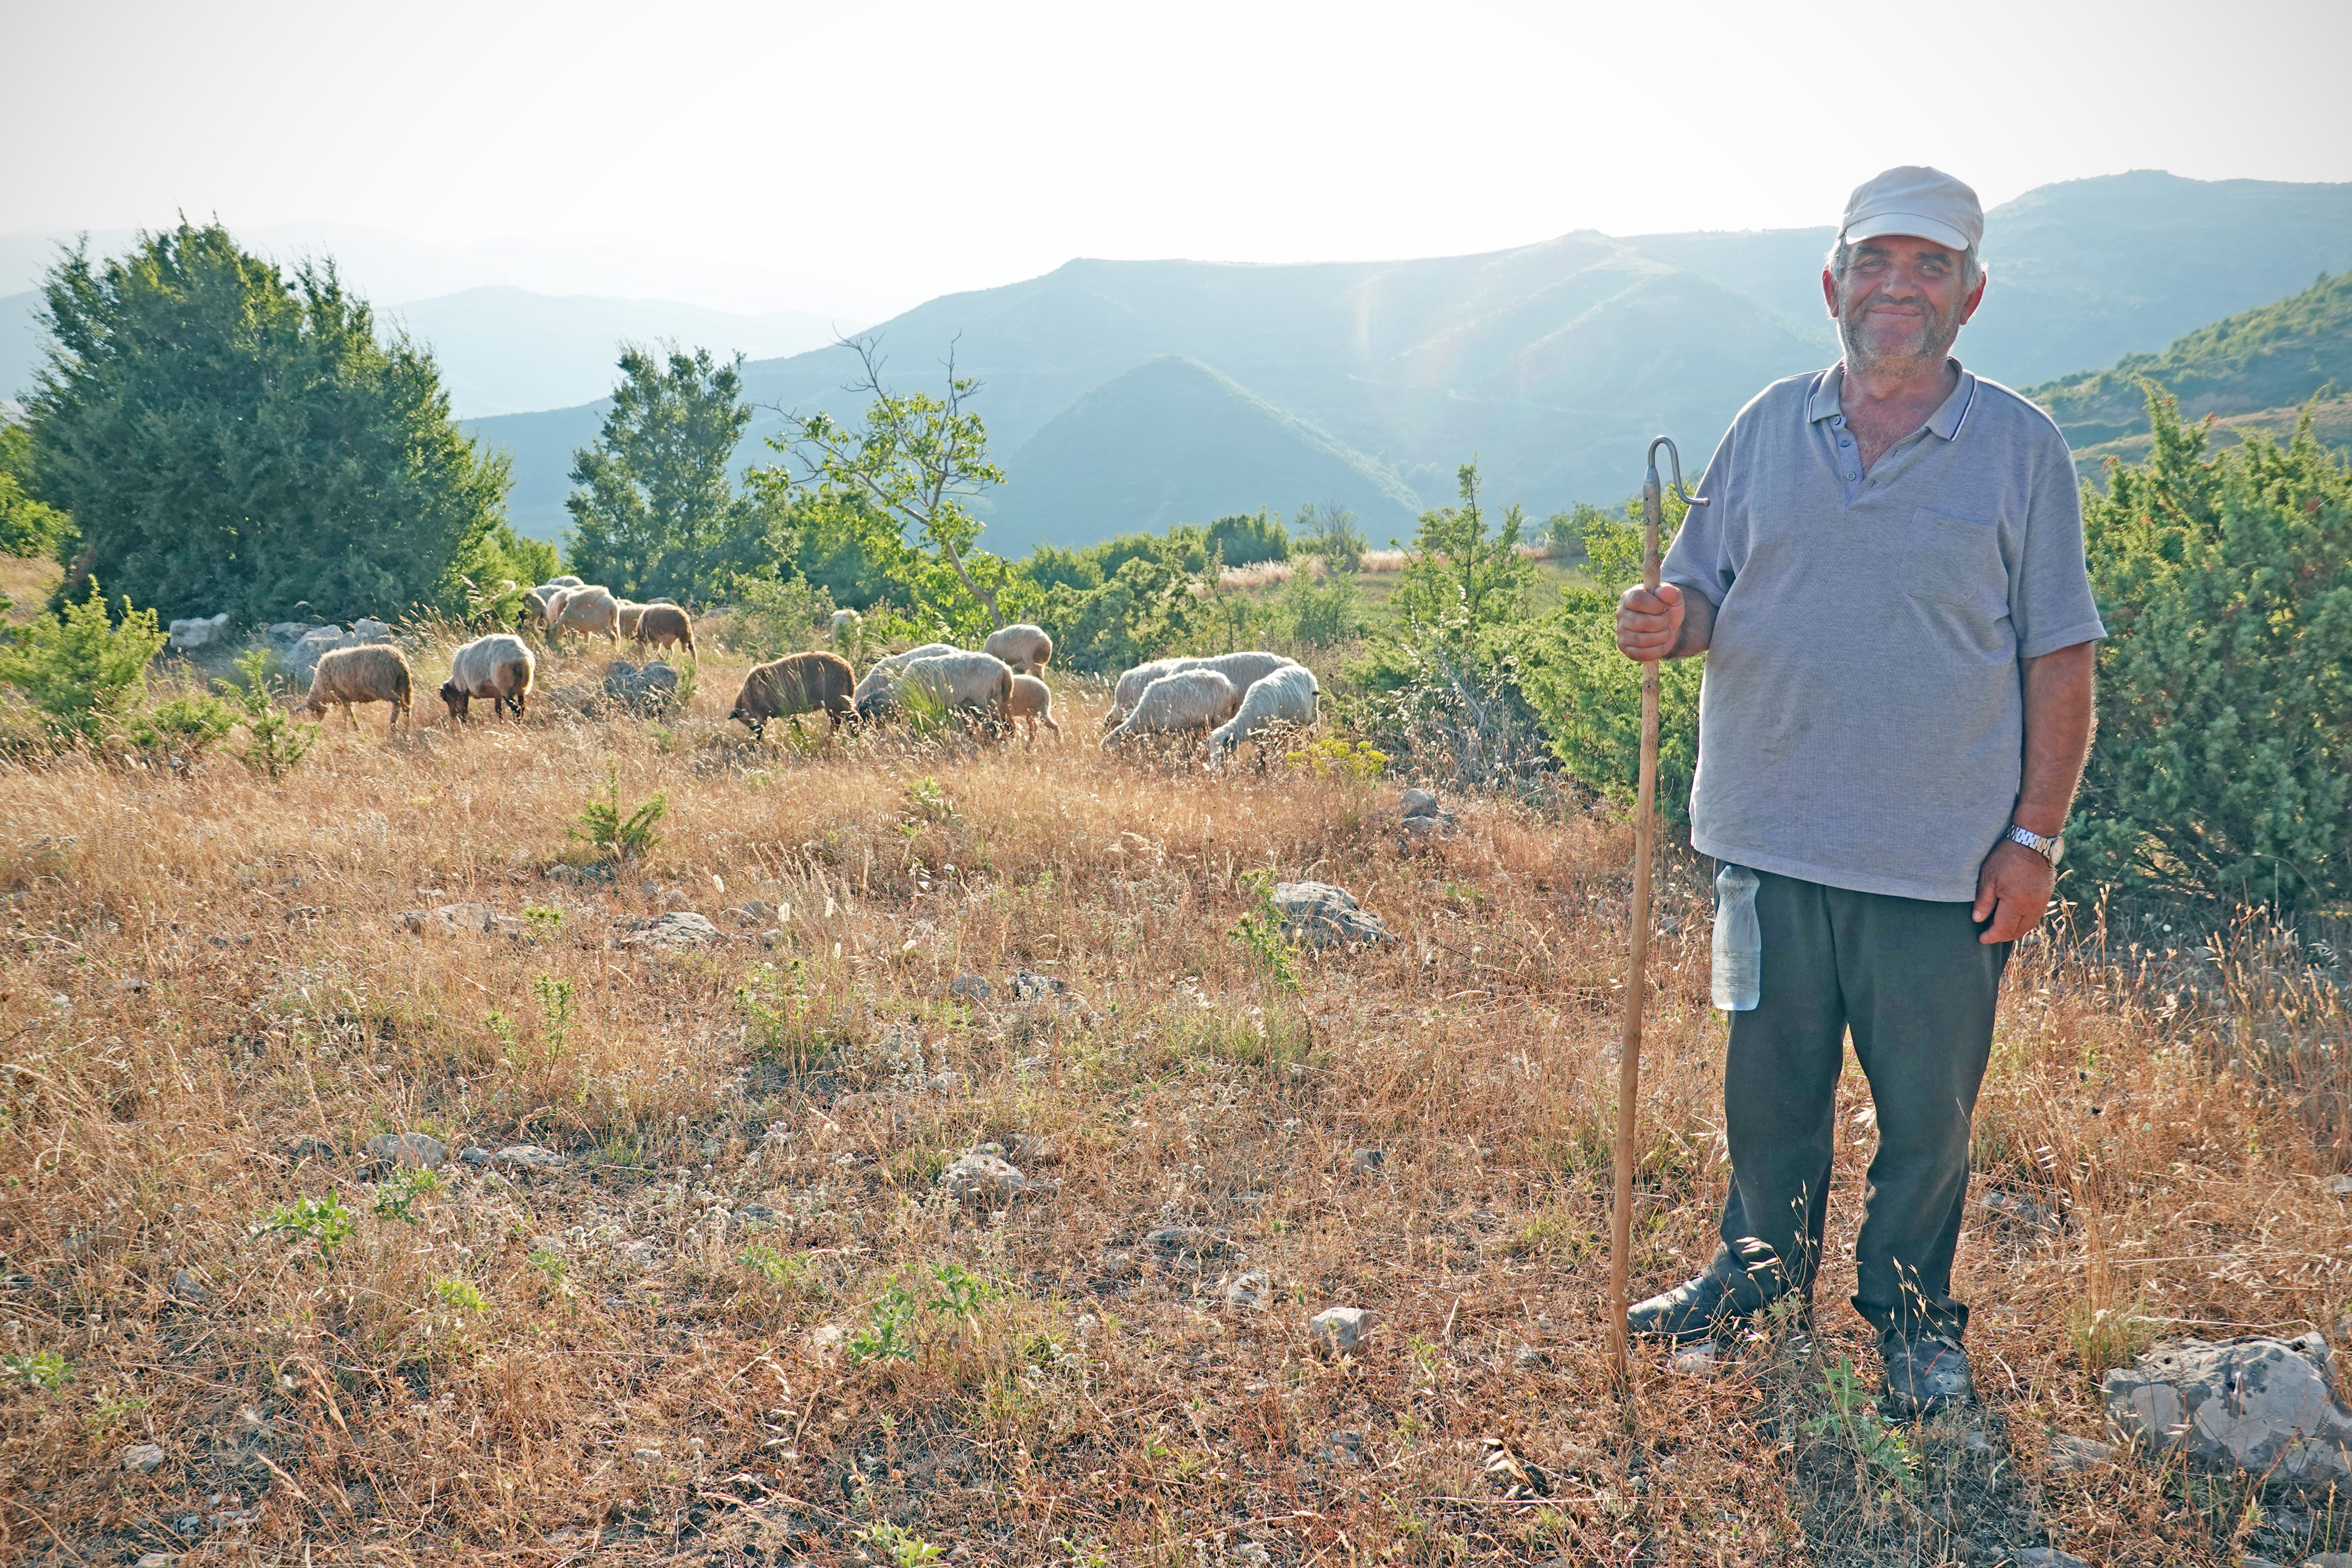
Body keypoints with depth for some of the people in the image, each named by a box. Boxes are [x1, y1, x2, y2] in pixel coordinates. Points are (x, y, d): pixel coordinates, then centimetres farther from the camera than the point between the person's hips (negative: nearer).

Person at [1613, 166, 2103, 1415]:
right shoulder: (1767, 430, 6)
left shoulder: (2022, 450, -1)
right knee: (1768, 1083, 16)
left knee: (1927, 1110, 9)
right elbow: (1704, 593, 10)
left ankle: (1911, 1311, 32)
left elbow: (2059, 661, -1)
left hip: (1945, 859, -2)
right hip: (1770, 839, 2)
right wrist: (1670, 622, -15)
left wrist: (2035, 838, -6)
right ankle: (1763, 1268, 38)